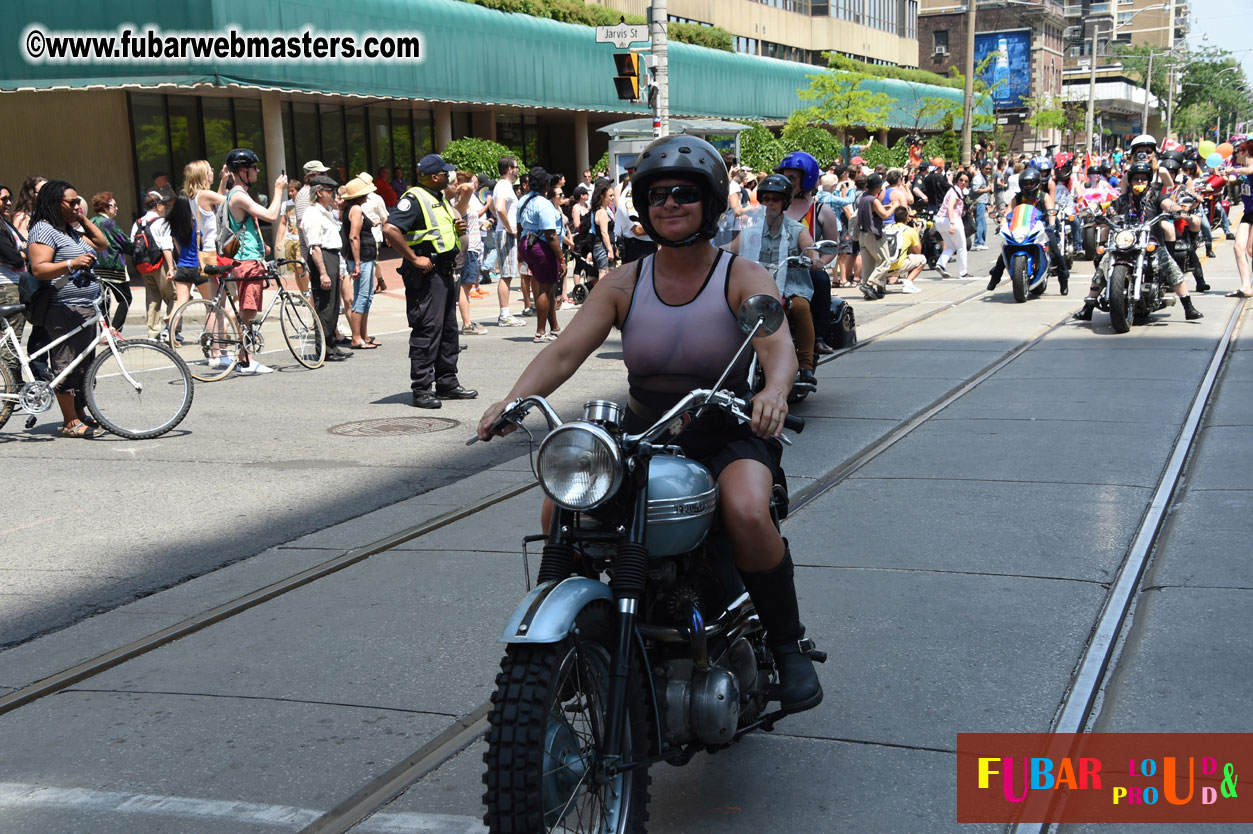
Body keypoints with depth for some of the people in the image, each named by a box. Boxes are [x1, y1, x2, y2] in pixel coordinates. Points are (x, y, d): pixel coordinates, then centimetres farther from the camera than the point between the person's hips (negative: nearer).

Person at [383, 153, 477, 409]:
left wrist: (455, 229, 9)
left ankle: (447, 383, 23)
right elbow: (390, 229, -25)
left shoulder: (440, 199, 18)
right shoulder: (414, 199, -13)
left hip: (444, 272, 10)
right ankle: (421, 390, -5)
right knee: (426, 330, -9)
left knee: (448, 329, 14)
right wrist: (414, 258, -23)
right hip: (425, 274, -10)